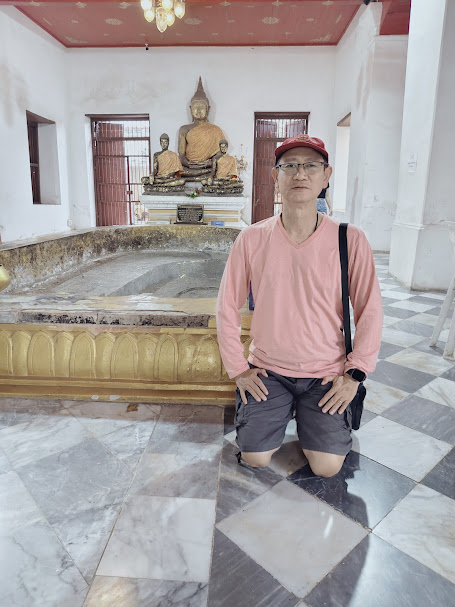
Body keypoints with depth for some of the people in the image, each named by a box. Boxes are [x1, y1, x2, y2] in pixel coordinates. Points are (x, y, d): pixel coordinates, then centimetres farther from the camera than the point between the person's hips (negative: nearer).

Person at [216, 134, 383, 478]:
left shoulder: (350, 240, -10)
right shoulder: (252, 239, -8)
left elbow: (370, 311, -3)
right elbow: (228, 307, -2)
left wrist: (355, 374, -6)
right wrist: (238, 369, -2)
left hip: (327, 374, 0)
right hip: (267, 370, 1)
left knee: (327, 467, -6)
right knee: (255, 458, -3)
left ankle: (308, 415, 26)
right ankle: (282, 411, 27)